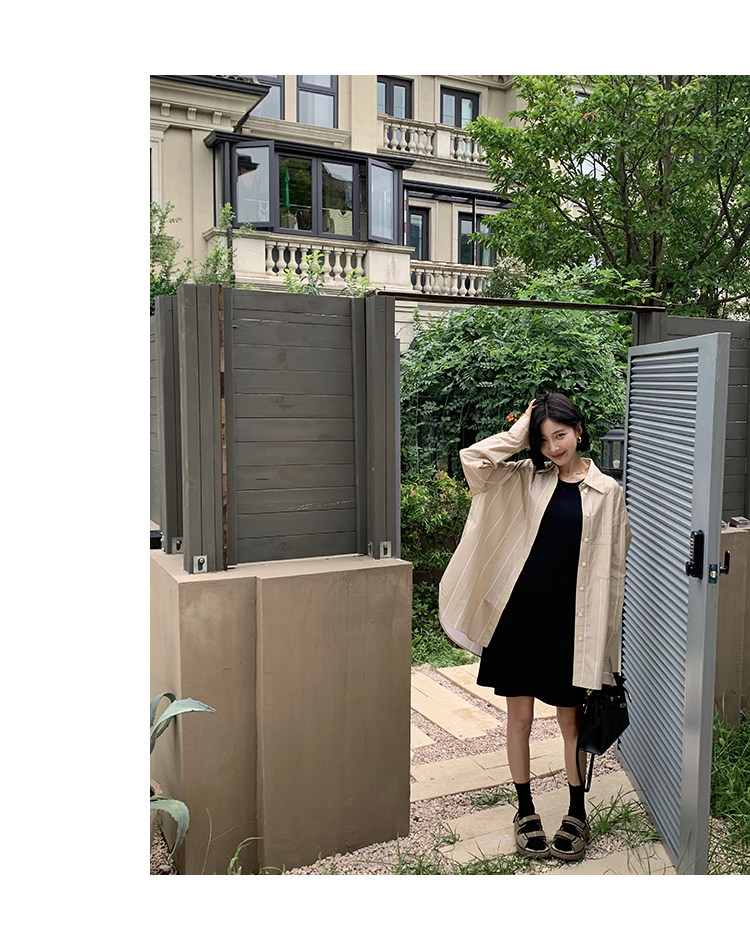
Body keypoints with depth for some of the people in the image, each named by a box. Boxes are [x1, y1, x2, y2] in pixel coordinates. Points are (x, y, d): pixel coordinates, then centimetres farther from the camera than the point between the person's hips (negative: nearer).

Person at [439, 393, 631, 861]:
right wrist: (520, 431, -5)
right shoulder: (527, 479, 3)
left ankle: (577, 813, 31)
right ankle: (526, 811, 28)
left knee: (571, 720, 11)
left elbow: (612, 567, 2)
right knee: (520, 717, 10)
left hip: (569, 617, -1)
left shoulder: (606, 491, 0)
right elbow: (474, 458, -12)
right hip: (520, 611, 1)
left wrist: (605, 637, 1)